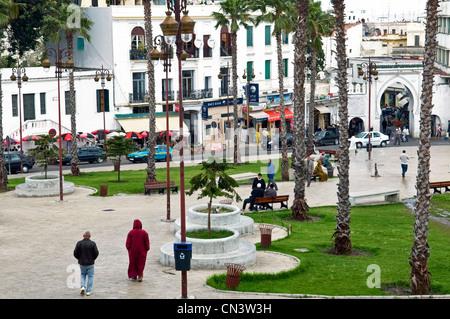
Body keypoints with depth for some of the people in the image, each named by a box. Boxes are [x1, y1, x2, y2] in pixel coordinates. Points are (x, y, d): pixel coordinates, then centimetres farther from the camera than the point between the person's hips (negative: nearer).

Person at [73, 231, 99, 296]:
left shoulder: (79, 243, -6)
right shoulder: (92, 243, -10)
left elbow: (75, 253, -5)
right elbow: (96, 253, -10)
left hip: (82, 263, 2)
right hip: (90, 263, -2)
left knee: (83, 275, 23)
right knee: (90, 276, 9)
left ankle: (83, 286, 3)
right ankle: (88, 291, 7)